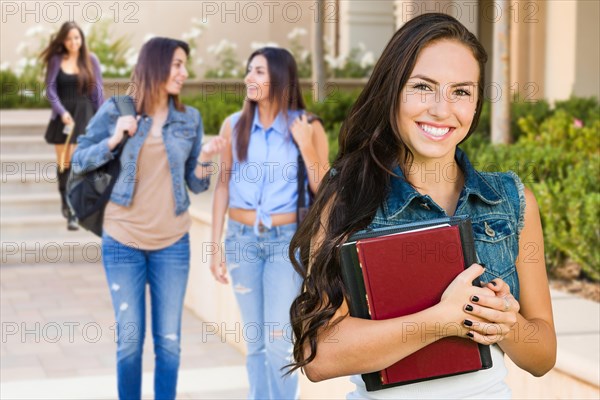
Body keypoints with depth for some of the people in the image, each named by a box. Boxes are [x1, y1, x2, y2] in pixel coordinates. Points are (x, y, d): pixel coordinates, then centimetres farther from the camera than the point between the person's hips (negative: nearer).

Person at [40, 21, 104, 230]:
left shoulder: (90, 59, 1)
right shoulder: (56, 60, 1)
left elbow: (97, 89, 3)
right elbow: (50, 89, -2)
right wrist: (61, 111, -16)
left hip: (83, 113, -2)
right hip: (62, 114, 2)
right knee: (63, 163, 10)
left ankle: (73, 213, -10)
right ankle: (65, 202, 29)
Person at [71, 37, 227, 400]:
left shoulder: (190, 118, 2)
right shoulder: (115, 111, -3)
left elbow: (196, 185, 5)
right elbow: (78, 162, 1)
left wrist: (205, 159, -15)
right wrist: (114, 139, -13)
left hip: (172, 243, 2)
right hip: (123, 241, -2)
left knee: (169, 339, 6)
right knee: (130, 338, 6)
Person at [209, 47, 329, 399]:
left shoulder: (307, 127, -5)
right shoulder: (234, 125, 2)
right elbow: (224, 185, 6)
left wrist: (306, 147, -17)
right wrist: (216, 245, 4)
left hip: (287, 240, -2)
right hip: (242, 239, 3)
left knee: (279, 341, -6)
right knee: (255, 342, 9)